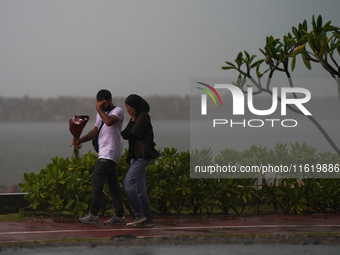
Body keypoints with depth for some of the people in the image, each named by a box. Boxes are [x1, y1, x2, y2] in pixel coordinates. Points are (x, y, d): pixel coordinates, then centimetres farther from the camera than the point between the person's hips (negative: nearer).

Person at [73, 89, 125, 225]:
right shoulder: (101, 113, 21)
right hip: (104, 153, 9)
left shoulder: (118, 111, -6)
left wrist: (99, 109, -14)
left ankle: (93, 214, -16)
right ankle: (119, 215, 10)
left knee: (96, 180, -15)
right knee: (113, 183, 8)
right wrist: (80, 140, 6)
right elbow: (95, 131, 21)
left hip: (110, 152, -9)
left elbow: (109, 121, -27)